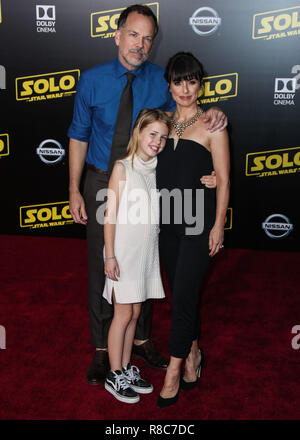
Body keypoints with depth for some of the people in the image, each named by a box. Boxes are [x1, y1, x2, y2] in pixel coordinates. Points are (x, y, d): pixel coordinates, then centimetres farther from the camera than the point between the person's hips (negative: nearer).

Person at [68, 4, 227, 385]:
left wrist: (213, 113, -17)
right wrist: (74, 190, -2)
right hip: (102, 185, 0)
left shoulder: (163, 81, -4)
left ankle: (141, 339, 34)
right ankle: (102, 348, 26)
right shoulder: (92, 81, -5)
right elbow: (79, 136, 2)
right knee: (101, 266, 8)